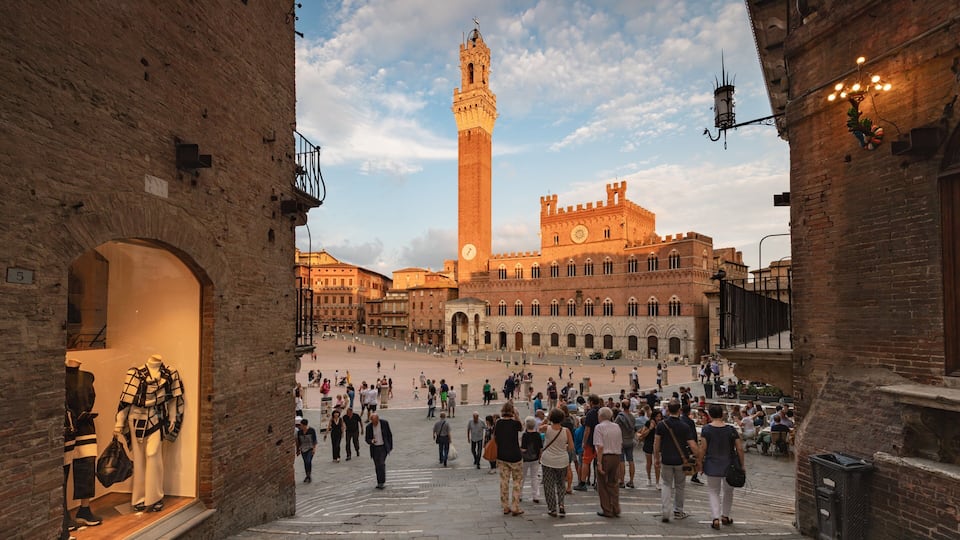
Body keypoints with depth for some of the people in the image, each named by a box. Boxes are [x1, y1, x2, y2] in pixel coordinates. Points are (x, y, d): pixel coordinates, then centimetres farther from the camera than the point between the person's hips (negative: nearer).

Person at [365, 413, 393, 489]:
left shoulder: (384, 423, -9)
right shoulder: (369, 427, -6)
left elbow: (389, 435, 1)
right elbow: (366, 439, 1)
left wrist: (390, 446, 3)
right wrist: (371, 441, -22)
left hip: (383, 447, -2)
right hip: (374, 448, 3)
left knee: (381, 464, -14)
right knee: (377, 466, 7)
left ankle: (381, 482, -8)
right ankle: (380, 482, 19)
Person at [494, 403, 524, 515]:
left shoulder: (498, 423, -3)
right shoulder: (515, 423, -13)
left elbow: (494, 438, 6)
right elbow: (522, 428, 8)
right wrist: (516, 416, 0)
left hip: (501, 456, 4)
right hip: (514, 456, -4)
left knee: (504, 481, 11)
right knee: (517, 481, 8)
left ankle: (505, 507, 17)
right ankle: (515, 508, 6)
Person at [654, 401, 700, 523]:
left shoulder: (661, 425, -6)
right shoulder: (684, 426, -9)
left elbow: (656, 443, -3)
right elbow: (693, 446, -13)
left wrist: (656, 457, 9)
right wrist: (697, 457, 3)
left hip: (666, 460, 1)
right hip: (680, 460, 0)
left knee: (666, 485, 11)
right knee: (679, 486, 16)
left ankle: (665, 512, -2)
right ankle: (678, 511, 27)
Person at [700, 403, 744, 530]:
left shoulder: (706, 429, -10)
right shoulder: (731, 429, -7)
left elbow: (702, 449, -10)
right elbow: (740, 449, -6)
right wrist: (742, 464, 6)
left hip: (712, 466, -2)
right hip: (730, 466, 2)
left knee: (713, 491, 11)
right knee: (728, 491, 22)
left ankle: (715, 518, -4)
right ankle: (725, 516, 32)